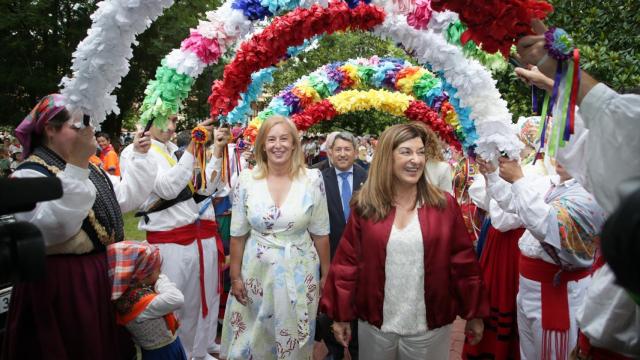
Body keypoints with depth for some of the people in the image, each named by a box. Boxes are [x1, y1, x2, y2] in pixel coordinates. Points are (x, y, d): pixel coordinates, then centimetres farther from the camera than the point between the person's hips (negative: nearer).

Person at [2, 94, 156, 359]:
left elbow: (123, 199, 18)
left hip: (103, 275, 8)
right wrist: (76, 164, -34)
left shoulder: (88, 169, 12)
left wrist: (140, 157, 14)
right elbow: (51, 228, -31)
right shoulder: (30, 175, -15)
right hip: (63, 284, -8)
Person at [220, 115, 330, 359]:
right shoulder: (246, 179, -6)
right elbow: (238, 234, 1)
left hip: (300, 273, 0)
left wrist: (326, 274, 3)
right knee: (254, 340, 16)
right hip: (258, 272, 1)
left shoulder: (312, 179, -8)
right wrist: (235, 276, 3)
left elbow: (320, 233, -1)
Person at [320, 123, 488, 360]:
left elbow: (463, 262, -1)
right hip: (375, 324, 1)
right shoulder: (364, 207, -6)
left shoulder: (445, 205, -5)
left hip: (430, 326, 0)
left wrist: (474, 313, 3)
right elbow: (347, 263, -2)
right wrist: (340, 315, 0)